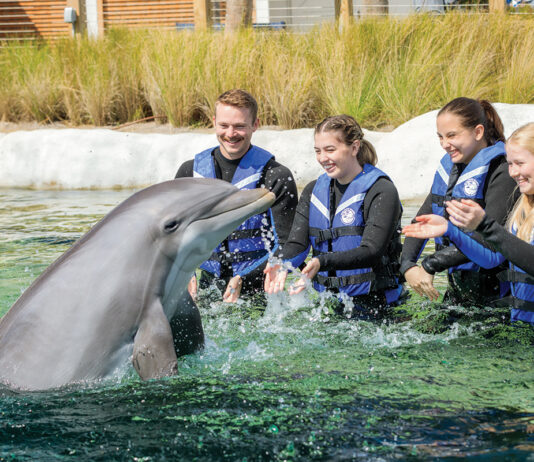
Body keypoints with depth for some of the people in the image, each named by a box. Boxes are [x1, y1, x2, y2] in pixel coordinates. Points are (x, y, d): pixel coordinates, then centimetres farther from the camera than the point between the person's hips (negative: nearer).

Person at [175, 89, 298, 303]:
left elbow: (286, 246, -4)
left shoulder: (277, 177, -1)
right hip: (209, 288, 3)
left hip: (260, 292, -3)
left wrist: (243, 280, -16)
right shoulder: (190, 172, 10)